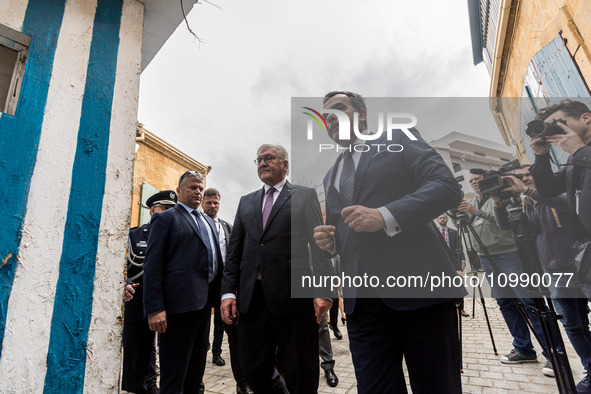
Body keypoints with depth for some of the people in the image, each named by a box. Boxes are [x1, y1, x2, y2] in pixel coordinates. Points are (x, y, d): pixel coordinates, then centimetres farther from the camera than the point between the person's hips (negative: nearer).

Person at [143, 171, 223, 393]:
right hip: (179, 302, -7)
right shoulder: (165, 219, -3)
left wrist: (218, 296, 9)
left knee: (196, 368, 21)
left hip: (204, 301, 7)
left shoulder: (208, 222, 18)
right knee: (174, 375, 5)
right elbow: (153, 264, -10)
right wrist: (154, 308, -17)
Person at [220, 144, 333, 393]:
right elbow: (235, 249, 13)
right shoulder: (246, 202, 17)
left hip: (293, 296, -4)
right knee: (254, 371, 14)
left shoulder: (305, 196, 5)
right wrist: (228, 291, 4)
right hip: (251, 298, 4)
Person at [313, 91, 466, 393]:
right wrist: (329, 240, 3)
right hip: (361, 300, 5)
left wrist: (385, 216, -19)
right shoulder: (331, 176, 22)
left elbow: (447, 186, -6)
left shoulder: (399, 139, 7)